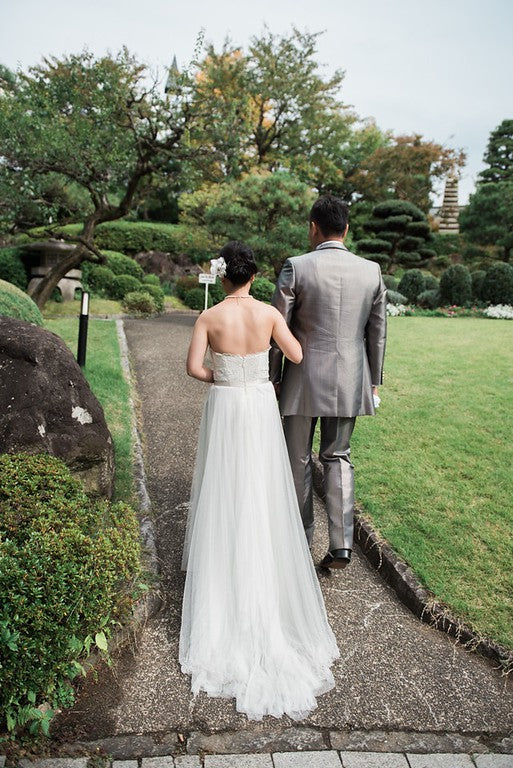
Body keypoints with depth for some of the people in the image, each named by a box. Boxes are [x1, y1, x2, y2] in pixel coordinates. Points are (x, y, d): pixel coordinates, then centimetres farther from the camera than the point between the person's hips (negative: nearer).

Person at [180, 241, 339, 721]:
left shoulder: (209, 317, -10)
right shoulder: (269, 313, -6)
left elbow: (193, 367, -13)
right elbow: (297, 357, -2)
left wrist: (222, 378, 6)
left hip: (224, 409, -1)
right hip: (261, 408, 1)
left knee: (223, 492, 12)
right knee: (261, 495, 12)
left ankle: (221, 569, 26)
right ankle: (265, 575, 24)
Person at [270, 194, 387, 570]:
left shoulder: (296, 267, -9)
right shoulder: (372, 270, 1)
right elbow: (378, 332, 5)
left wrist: (274, 378, 5)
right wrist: (374, 381, 16)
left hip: (303, 380, -3)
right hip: (350, 381, 3)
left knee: (299, 460, 14)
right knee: (338, 457, 16)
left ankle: (302, 534, 30)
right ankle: (341, 543, 8)